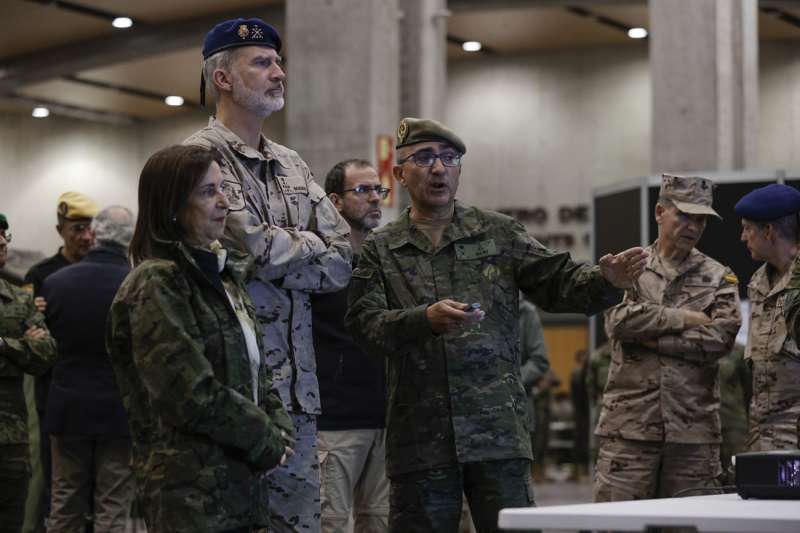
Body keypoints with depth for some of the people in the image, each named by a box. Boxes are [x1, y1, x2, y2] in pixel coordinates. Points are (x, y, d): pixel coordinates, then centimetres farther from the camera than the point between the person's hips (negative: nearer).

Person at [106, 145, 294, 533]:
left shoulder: (222, 275, 14)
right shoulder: (156, 285, -13)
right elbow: (193, 396, -20)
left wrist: (278, 428, 1)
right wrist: (267, 442, -10)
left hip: (235, 484, 8)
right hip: (190, 492, -8)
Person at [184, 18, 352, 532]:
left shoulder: (292, 164, 18)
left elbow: (342, 264, 8)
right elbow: (258, 247, -17)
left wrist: (275, 254, -7)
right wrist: (314, 245, 2)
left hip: (297, 384, 7)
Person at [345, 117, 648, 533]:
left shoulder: (498, 233, 11)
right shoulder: (380, 249, 8)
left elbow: (557, 283, 6)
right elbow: (363, 325, -4)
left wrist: (606, 280, -15)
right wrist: (425, 319, -22)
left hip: (498, 433, 0)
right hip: (419, 437, 0)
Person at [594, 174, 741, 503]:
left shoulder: (719, 278, 11)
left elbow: (720, 338, -5)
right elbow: (620, 320, -8)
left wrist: (653, 338, -8)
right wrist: (684, 319, -6)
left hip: (693, 428, 1)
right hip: (629, 425, -1)